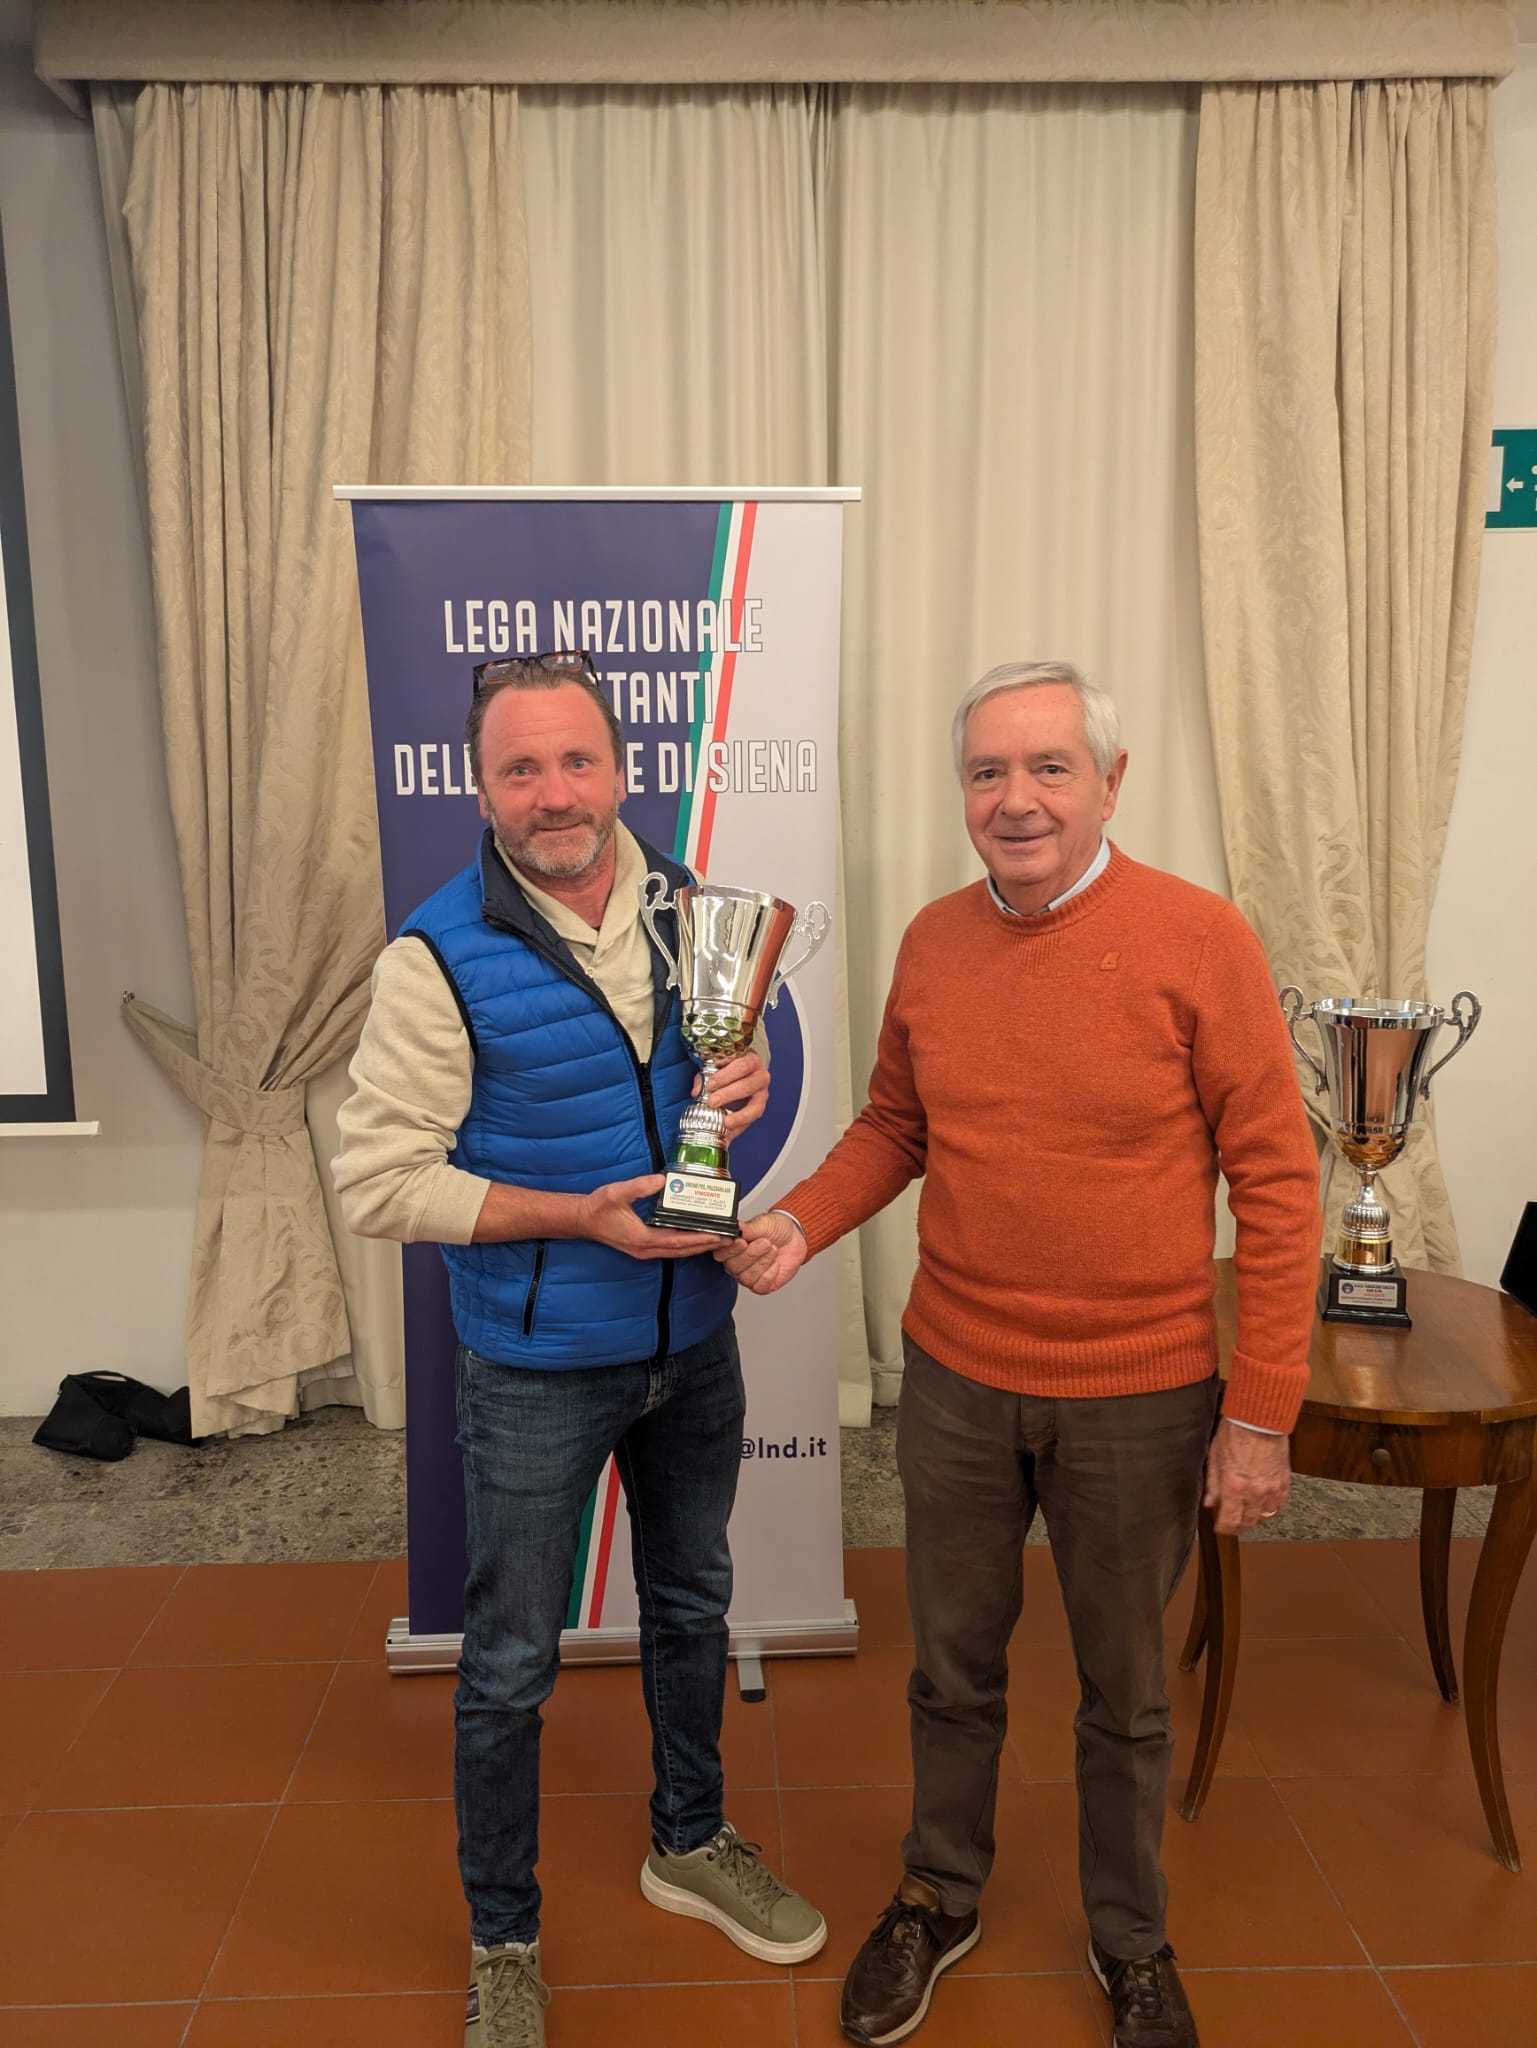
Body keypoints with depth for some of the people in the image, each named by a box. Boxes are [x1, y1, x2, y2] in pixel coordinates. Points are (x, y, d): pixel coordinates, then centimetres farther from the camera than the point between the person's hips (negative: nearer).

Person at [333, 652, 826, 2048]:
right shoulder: (440, 957, -18)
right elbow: (378, 1183, -17)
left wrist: (743, 1084, -12)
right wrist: (575, 1217, -24)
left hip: (692, 1339, 5)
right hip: (538, 1367, -5)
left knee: (691, 1606, 23)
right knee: (511, 1665, 12)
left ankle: (691, 1844, 49)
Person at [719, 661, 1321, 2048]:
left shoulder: (1197, 937, -14)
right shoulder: (933, 941, -1)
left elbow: (1276, 1179, -11)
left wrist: (1260, 1413, -12)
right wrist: (803, 1223, -8)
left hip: (1140, 1399, -3)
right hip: (956, 1381, 3)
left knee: (1126, 1695, 18)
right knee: (954, 1669, 21)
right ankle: (940, 1896, 47)